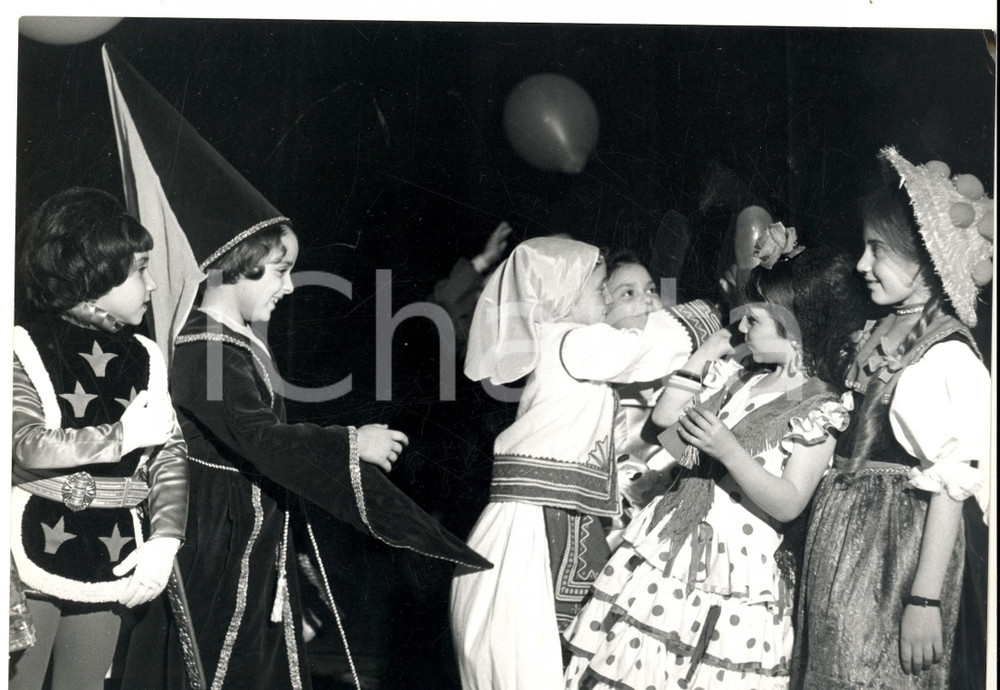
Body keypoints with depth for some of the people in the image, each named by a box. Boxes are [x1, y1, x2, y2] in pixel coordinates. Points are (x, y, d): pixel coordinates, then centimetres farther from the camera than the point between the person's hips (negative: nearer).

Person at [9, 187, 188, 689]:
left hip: (110, 566, 4)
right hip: (34, 553, -4)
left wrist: (164, 539, -10)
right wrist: (121, 436, -16)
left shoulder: (144, 358, 6)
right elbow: (25, 443, -19)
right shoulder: (25, 346, -7)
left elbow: (170, 456, 2)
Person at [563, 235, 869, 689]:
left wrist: (729, 451, -27)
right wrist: (708, 350, 9)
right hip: (665, 546, 6)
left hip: (735, 569, -6)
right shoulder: (740, 375, 10)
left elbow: (789, 505, -15)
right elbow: (665, 417, 10)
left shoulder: (820, 410, -9)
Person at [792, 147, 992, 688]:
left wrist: (925, 599, -17)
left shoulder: (948, 356, -15)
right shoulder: (878, 335, 9)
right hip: (843, 537, 8)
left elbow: (950, 488, -16)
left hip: (896, 543, -7)